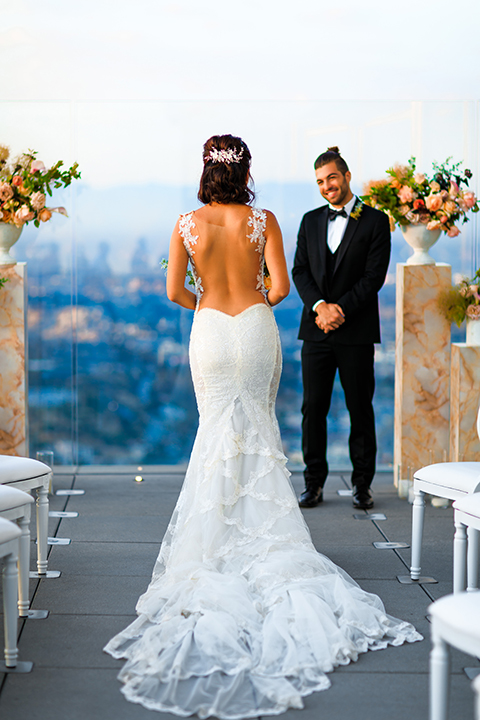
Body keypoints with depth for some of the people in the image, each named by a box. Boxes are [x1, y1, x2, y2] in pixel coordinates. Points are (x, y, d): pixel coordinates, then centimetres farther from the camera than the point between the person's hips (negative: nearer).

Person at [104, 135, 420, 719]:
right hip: (256, 329, 0)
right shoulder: (262, 221, -8)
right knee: (257, 426, 14)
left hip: (210, 332, 0)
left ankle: (217, 529, 12)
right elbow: (280, 286, -9)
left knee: (219, 429, 13)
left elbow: (174, 291, -4)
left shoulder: (187, 225, -7)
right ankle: (258, 525, 15)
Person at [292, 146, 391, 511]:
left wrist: (341, 309, -14)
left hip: (357, 331, -3)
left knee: (360, 409, 3)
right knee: (313, 408, 2)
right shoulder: (311, 221, 13)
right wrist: (320, 305, -11)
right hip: (316, 328, 3)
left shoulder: (375, 221, 1)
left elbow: (375, 275, -6)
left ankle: (362, 484, 13)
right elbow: (300, 271, 7)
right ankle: (314, 483, 11)